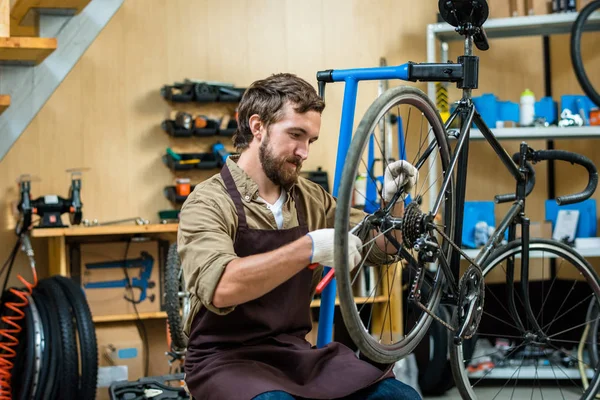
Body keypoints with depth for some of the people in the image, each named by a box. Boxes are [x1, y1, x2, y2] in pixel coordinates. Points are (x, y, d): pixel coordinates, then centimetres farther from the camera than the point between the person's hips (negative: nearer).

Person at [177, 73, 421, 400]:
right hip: (227, 359, -6)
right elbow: (220, 288, -30)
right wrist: (309, 248, -35)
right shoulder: (209, 202, -11)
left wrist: (390, 203, -2)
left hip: (296, 353, 6)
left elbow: (379, 248, 18)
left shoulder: (311, 199, 8)